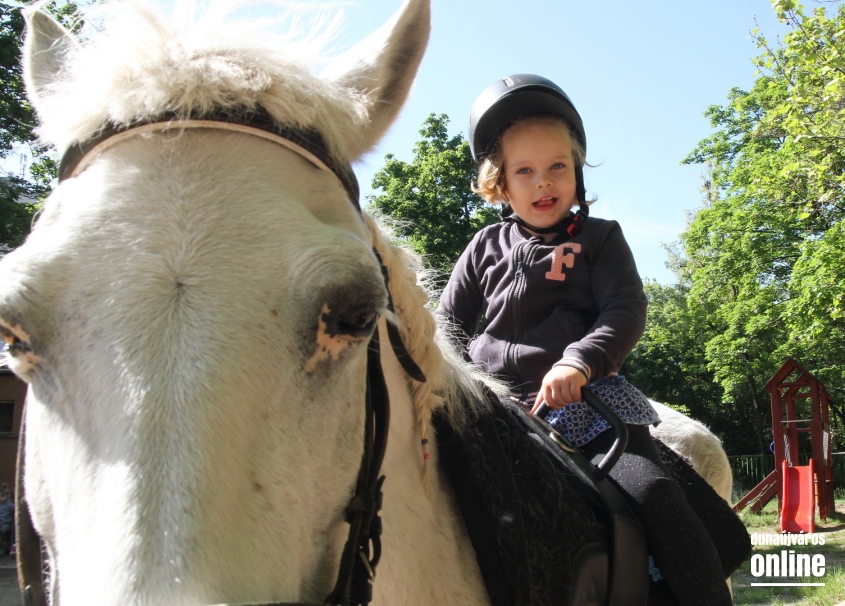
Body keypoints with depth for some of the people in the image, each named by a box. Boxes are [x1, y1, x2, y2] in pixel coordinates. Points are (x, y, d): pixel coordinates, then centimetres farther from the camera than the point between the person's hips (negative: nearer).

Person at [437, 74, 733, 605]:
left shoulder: (600, 239, 9)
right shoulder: (486, 248, 15)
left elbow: (627, 311, -5)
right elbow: (450, 323, 18)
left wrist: (579, 362, -24)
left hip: (588, 400, -2)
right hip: (499, 404, 3)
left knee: (653, 492, -21)